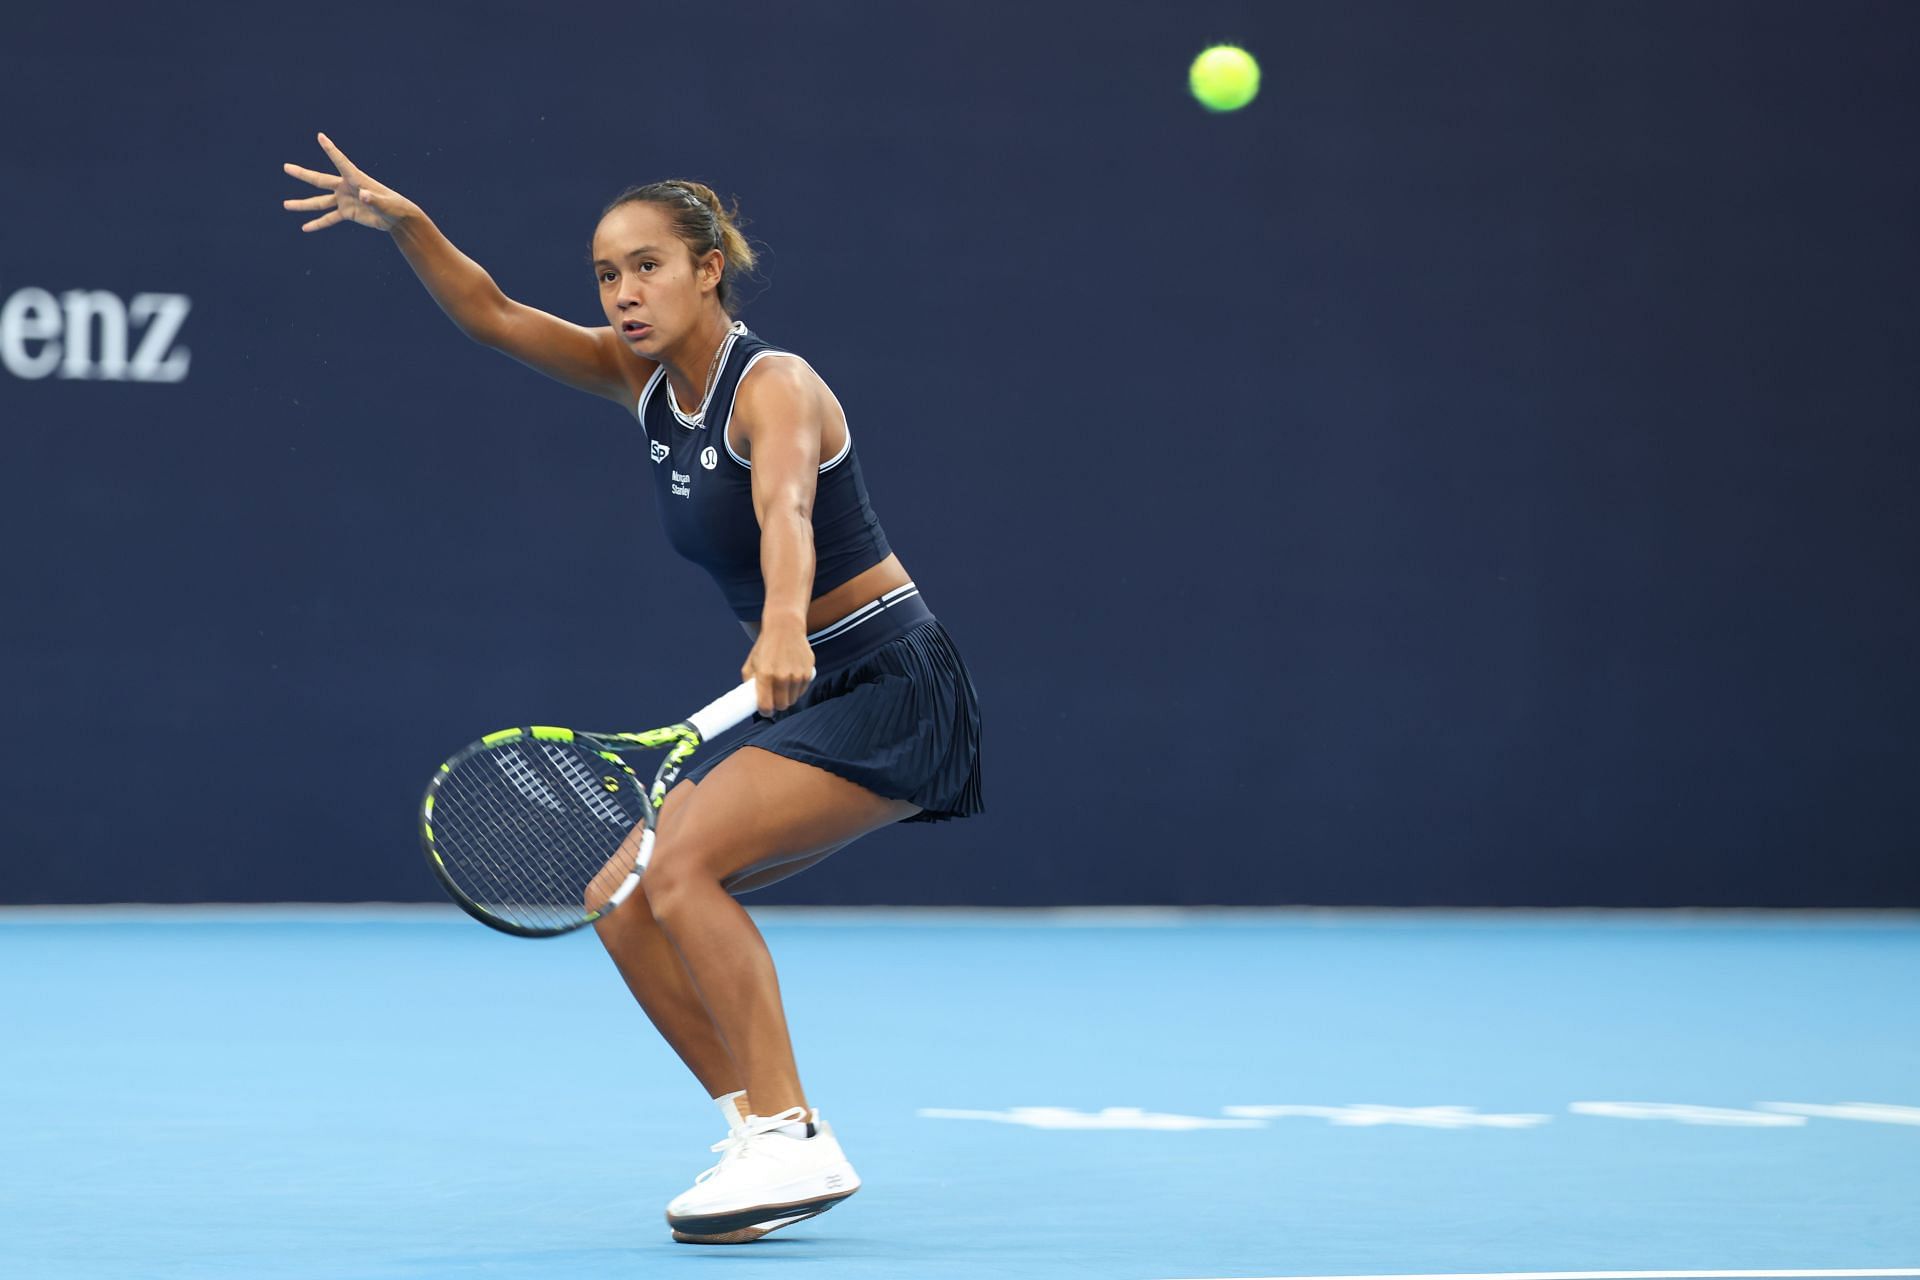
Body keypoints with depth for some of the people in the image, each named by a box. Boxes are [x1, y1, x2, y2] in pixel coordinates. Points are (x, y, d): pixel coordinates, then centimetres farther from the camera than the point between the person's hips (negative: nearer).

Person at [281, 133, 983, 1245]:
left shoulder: (774, 387, -19)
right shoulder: (649, 379, 6)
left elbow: (786, 510, -39)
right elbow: (494, 316, 8)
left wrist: (785, 629, -58)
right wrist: (406, 224, -9)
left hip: (892, 688, -9)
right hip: (806, 694, 9)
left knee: (681, 864, -24)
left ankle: (794, 1144, -23)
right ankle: (764, 1134, 5)